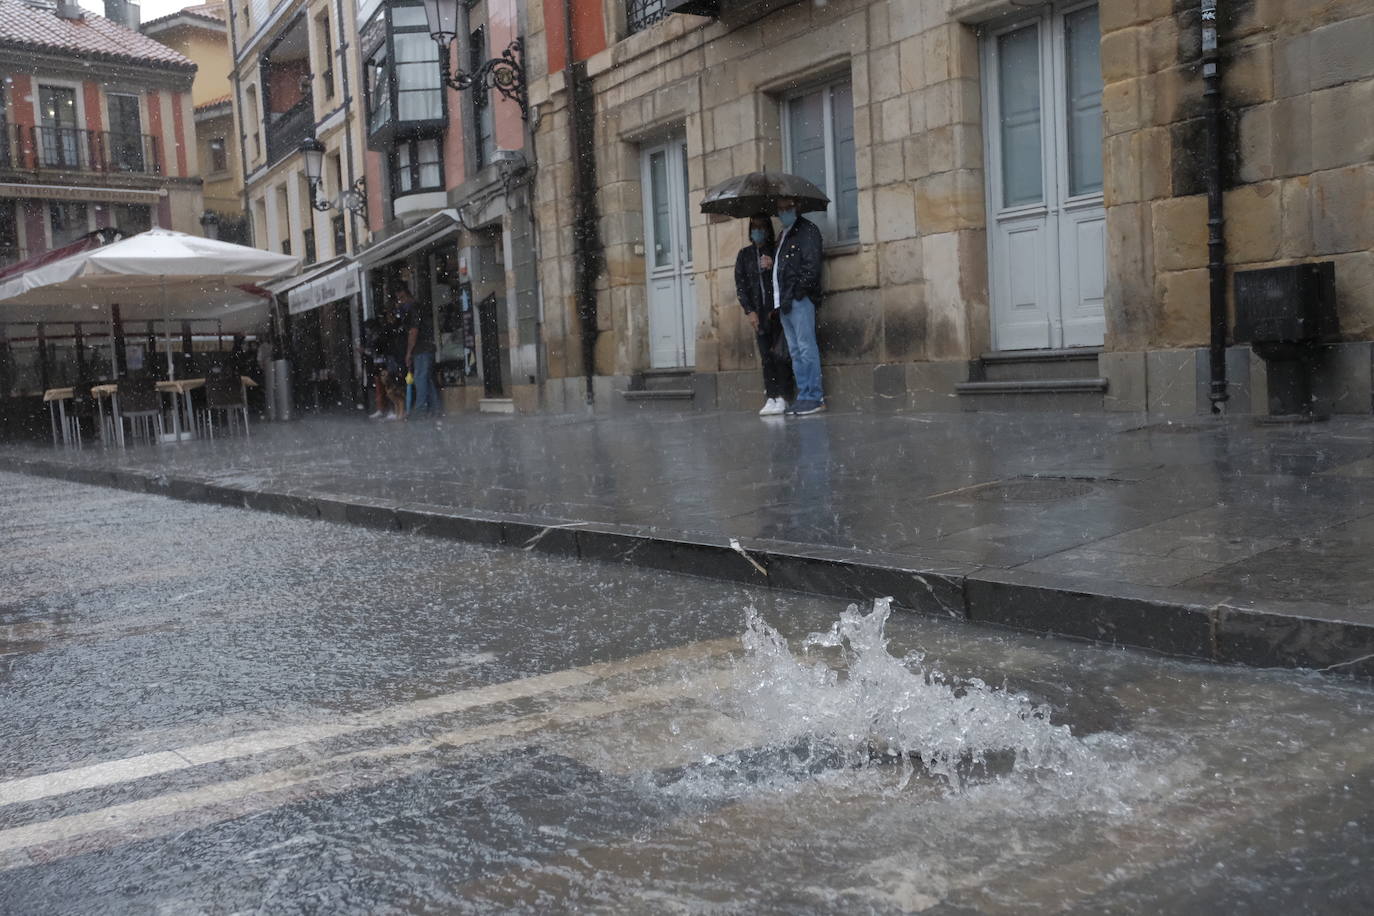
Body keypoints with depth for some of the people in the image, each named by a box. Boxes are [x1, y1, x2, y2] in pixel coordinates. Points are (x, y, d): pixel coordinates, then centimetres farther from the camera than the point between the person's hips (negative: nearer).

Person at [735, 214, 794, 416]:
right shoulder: (745, 254, 12)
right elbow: (740, 285, 9)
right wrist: (749, 311, -2)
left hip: (778, 310, -3)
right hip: (759, 313, 3)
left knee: (780, 353, -10)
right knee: (766, 357, 1)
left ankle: (781, 397, -7)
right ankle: (770, 398, 1)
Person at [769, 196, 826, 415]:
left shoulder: (807, 230, -3)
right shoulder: (783, 235, 24)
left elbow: (812, 265, -12)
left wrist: (799, 291, -16)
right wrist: (771, 263, 7)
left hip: (800, 298, -9)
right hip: (784, 299, 9)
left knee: (806, 348, -10)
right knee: (795, 351, 8)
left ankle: (814, 397, -9)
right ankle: (803, 394, 11)